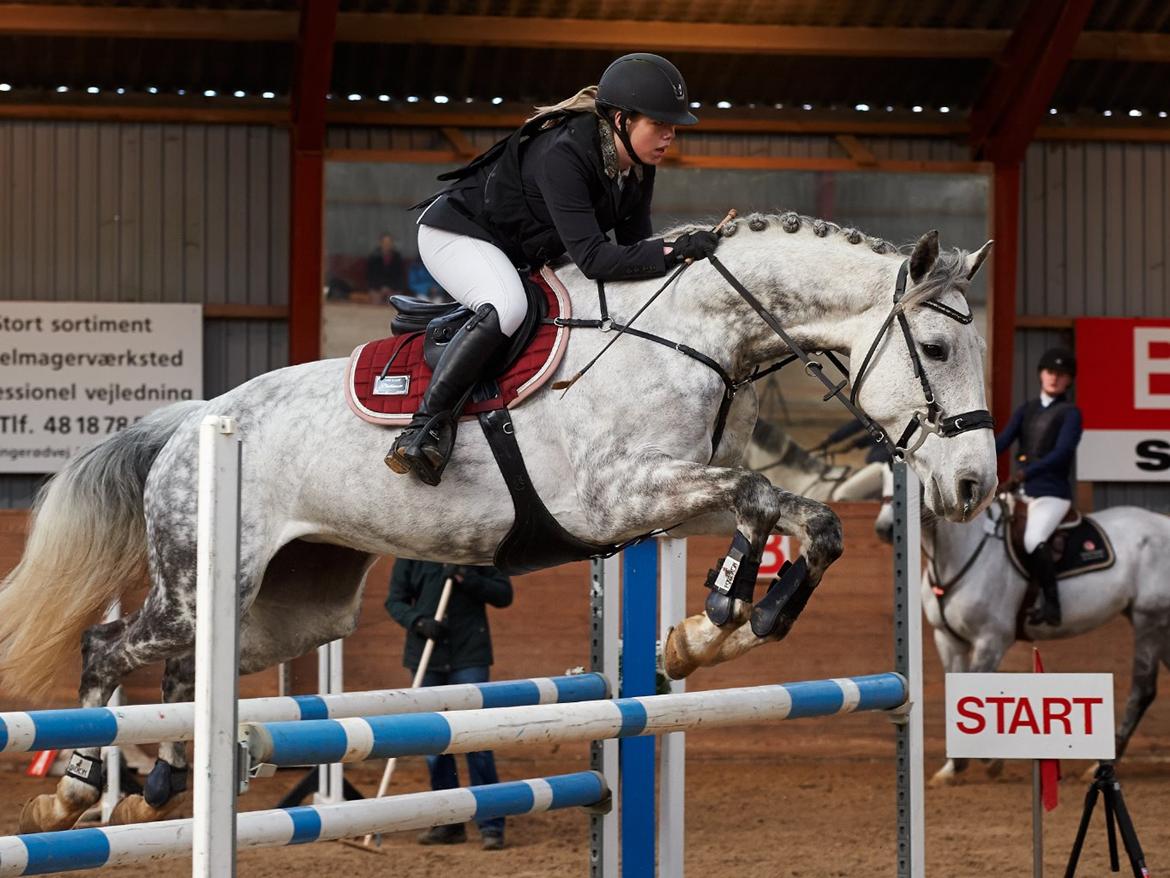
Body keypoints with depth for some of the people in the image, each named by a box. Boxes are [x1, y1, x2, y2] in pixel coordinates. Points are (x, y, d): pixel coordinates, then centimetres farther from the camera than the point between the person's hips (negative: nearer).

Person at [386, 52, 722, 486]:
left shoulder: (639, 165, -8)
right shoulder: (563, 154, -35)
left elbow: (634, 246, -2)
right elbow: (591, 256, -40)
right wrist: (672, 251, -47)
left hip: (526, 254, 10)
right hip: (456, 231, -10)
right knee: (506, 306, -36)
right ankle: (426, 426, -31)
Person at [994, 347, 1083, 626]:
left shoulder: (1070, 412, 0)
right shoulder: (1027, 410, 18)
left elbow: (1062, 452, -15)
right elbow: (1003, 441, 6)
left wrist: (1025, 473, -28)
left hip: (1053, 493, -8)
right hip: (1022, 493, 8)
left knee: (1033, 540, -31)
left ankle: (1051, 604, -24)